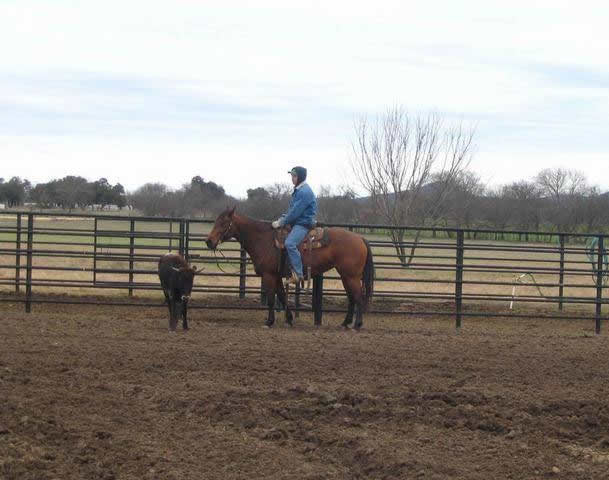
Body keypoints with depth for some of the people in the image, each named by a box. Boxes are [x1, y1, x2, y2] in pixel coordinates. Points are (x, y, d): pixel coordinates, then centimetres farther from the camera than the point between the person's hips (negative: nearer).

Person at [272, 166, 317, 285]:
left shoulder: (305, 192, -16)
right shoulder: (298, 190, 17)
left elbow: (295, 212, -20)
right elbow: (291, 209, 22)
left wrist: (281, 223, -16)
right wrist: (281, 219, 7)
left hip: (304, 224, -11)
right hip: (296, 223, 11)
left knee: (290, 243, -32)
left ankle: (298, 274, -32)